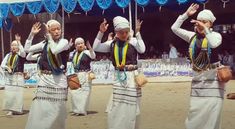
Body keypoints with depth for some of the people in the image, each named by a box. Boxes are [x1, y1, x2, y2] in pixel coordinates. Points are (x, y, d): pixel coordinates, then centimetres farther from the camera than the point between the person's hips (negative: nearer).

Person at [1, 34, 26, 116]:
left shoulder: (21, 55, -2)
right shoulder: (8, 55, 10)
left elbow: (22, 52, -27)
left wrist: (18, 41, -27)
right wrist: (7, 67, -15)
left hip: (18, 76, -4)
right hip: (9, 77, 4)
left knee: (17, 93, -4)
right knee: (9, 93, 2)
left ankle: (18, 109, 5)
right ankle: (11, 110, 7)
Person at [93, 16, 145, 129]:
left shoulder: (133, 41, -7)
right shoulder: (112, 43, 4)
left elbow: (142, 50, -24)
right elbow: (96, 48, 0)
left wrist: (137, 33, -23)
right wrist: (101, 33, -7)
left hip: (131, 76, -3)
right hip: (118, 77, 3)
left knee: (131, 105, 6)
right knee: (116, 106, 9)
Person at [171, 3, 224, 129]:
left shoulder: (216, 35, -3)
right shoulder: (193, 36, 7)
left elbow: (214, 44, -26)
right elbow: (174, 28, 3)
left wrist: (205, 29, -22)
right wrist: (186, 14, -1)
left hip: (212, 81, -4)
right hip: (197, 82, 4)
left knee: (210, 116, -2)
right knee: (195, 116, 8)